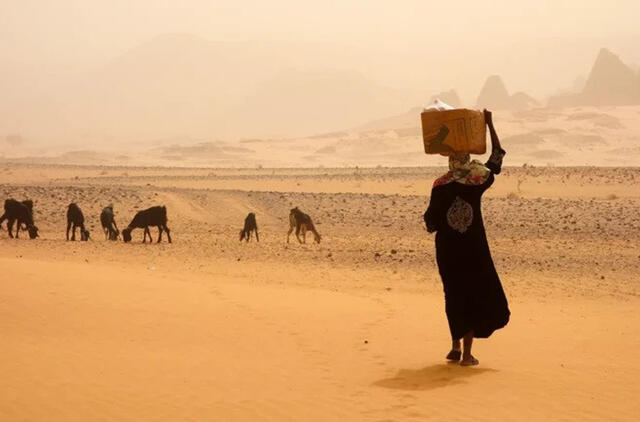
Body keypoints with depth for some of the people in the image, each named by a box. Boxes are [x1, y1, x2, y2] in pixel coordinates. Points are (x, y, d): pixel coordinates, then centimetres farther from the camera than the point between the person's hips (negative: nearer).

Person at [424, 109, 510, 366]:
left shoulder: (440, 187, -8)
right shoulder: (477, 183, -7)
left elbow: (431, 221, -7)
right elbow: (497, 157, 6)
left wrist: (432, 227, 17)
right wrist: (490, 126, 10)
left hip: (447, 249, 1)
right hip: (473, 248, -1)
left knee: (454, 295, 16)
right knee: (476, 295, 6)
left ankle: (456, 347, 18)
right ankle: (467, 353, 0)